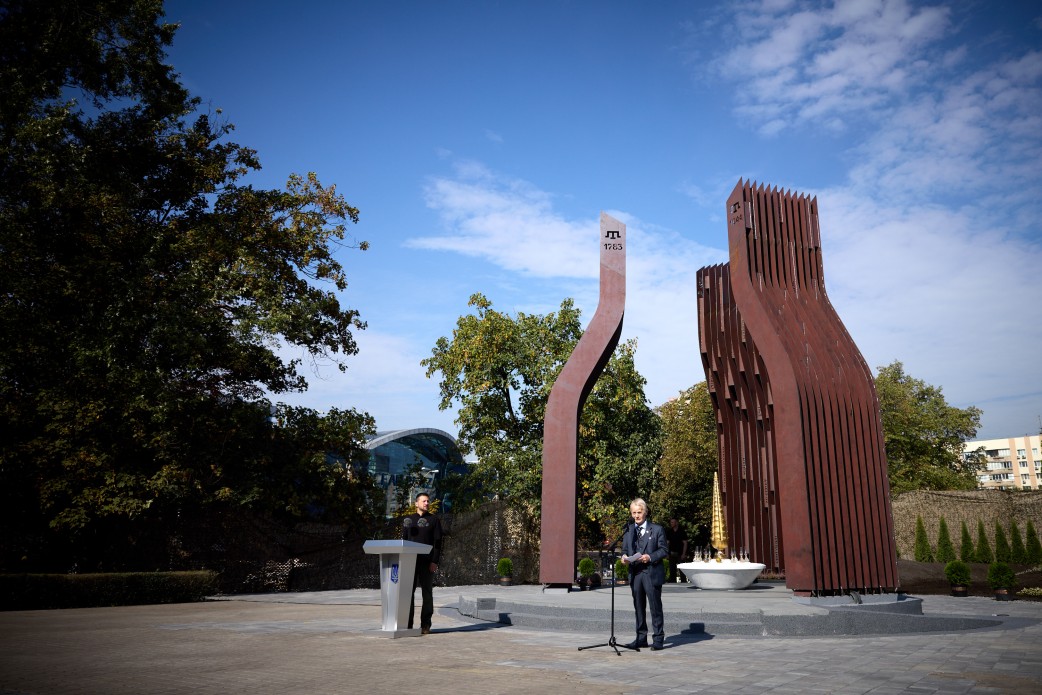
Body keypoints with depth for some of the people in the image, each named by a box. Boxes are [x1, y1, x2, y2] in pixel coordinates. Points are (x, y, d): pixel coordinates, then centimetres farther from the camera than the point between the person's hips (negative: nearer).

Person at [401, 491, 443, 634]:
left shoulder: (434, 520, 4)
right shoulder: (408, 519, 12)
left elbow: (438, 542, -2)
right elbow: (404, 540, 13)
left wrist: (435, 561, -11)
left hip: (427, 562, -2)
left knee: (427, 593, 1)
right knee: (408, 592, 1)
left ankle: (425, 625, 6)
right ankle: (408, 625, 7)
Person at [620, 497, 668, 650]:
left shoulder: (657, 529, 1)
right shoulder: (628, 531, 14)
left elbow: (664, 550, -2)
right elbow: (625, 549, 17)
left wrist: (650, 557, -17)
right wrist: (624, 556, -5)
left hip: (651, 573, -4)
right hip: (635, 574, 5)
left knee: (655, 608, -1)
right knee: (638, 608, 10)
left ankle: (658, 639, 6)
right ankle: (641, 638, 19)